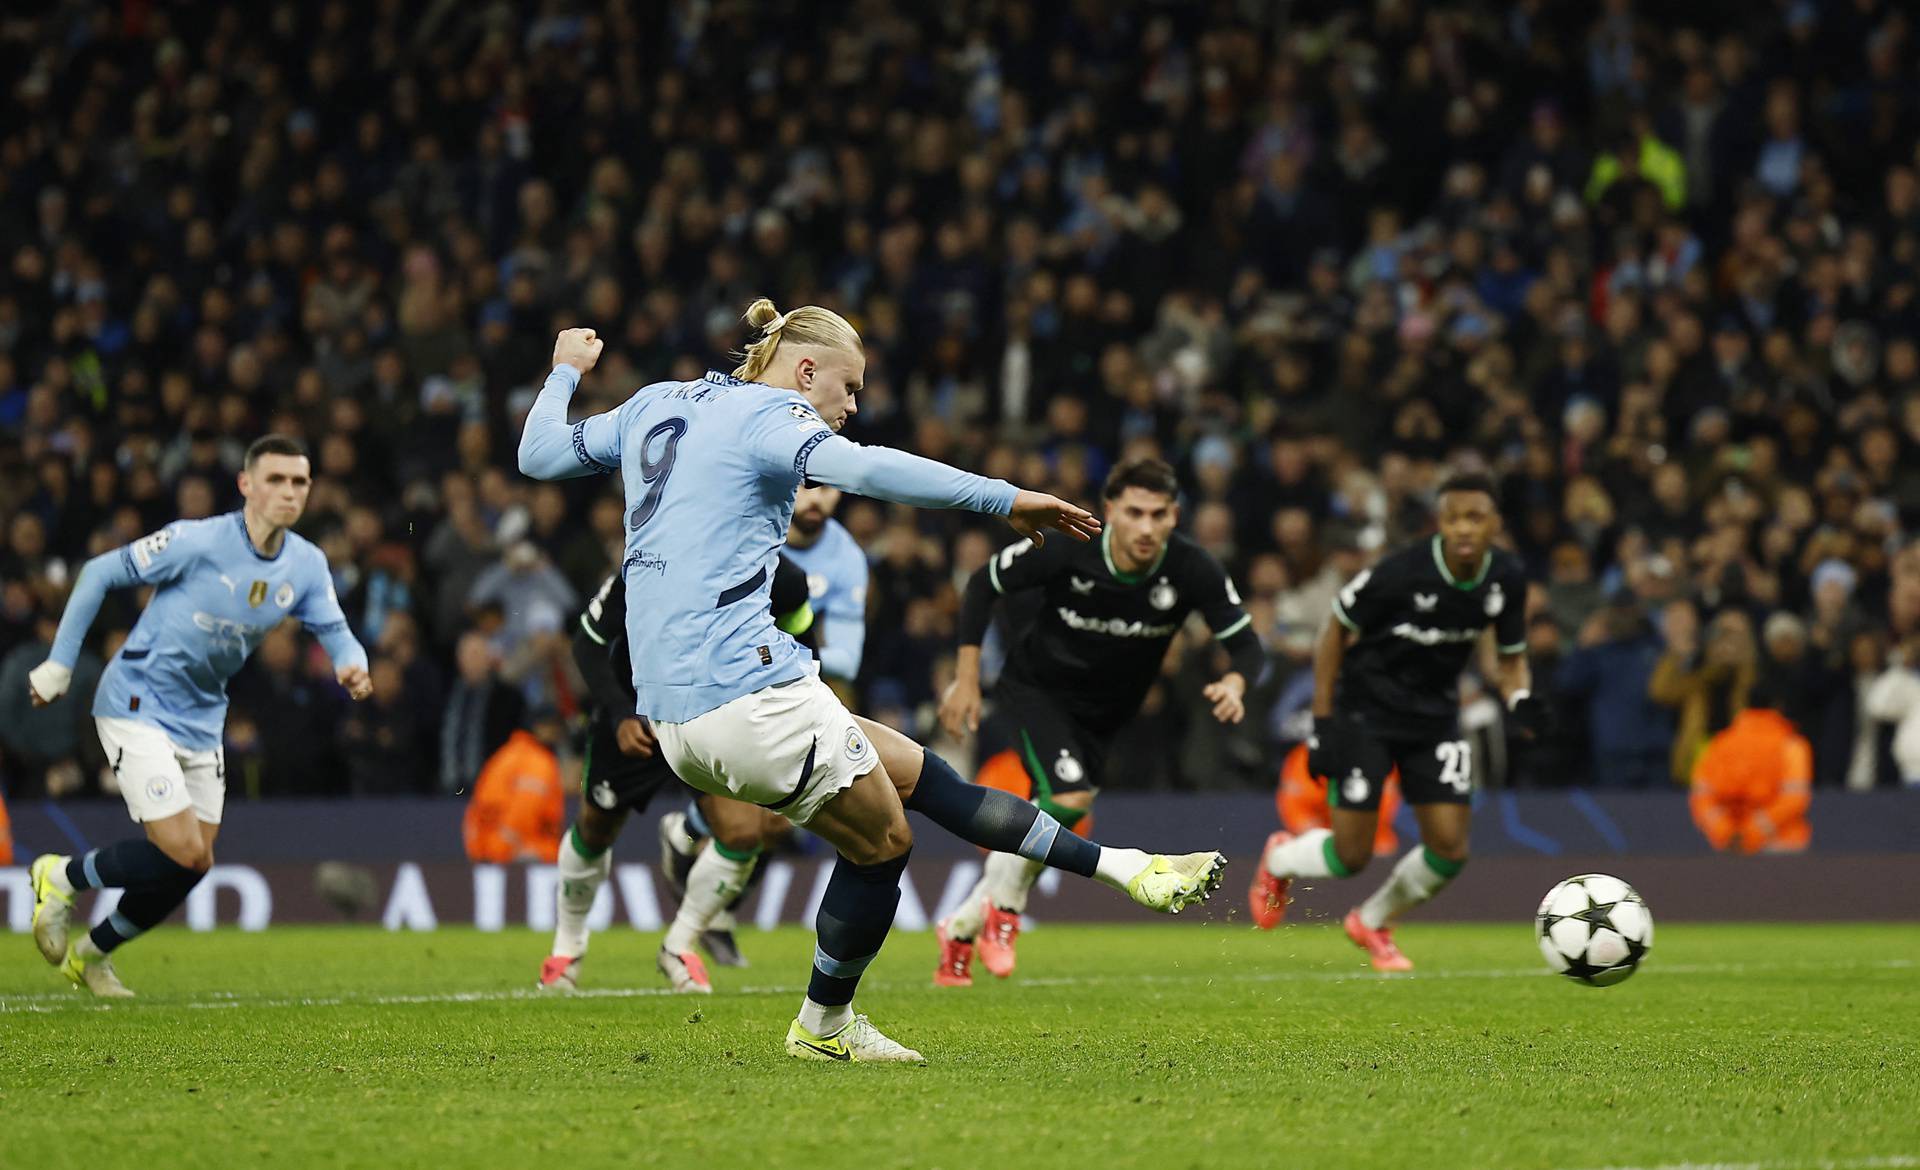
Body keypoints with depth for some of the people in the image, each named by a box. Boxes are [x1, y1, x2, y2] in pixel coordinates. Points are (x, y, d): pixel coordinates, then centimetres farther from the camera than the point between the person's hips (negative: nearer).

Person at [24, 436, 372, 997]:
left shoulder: (307, 566, -2)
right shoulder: (197, 541, -19)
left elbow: (335, 631, 1)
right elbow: (101, 573, -10)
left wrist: (352, 666, -24)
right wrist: (59, 664, -9)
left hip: (200, 720, 7)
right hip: (137, 708, -7)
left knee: (193, 866, 8)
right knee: (182, 850, -18)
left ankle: (90, 953, 30)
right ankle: (61, 879, 8)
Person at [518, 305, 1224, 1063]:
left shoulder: (653, 405, 18)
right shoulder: (763, 414, -6)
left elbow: (538, 454, 28)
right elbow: (860, 467, -26)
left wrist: (566, 372, 46)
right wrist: (1004, 499, -26)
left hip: (672, 717, 9)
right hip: (747, 691, -9)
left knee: (916, 774, 12)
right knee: (882, 840, 7)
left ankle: (1123, 867, 13)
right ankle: (823, 1027, 22)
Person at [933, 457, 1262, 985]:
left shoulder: (1193, 570, -23)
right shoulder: (1065, 549, -27)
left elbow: (1245, 642, -15)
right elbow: (983, 584, -11)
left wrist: (1234, 683, -39)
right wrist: (966, 679, -12)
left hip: (1103, 715, 4)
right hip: (1035, 687, -4)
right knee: (1070, 797, -26)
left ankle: (960, 930, 30)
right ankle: (1002, 908, -4)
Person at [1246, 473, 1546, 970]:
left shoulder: (1506, 579, -9)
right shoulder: (1403, 573, -25)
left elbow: (1510, 654, 7)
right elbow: (1337, 628, -11)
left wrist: (1520, 700, -15)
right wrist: (1323, 720, -12)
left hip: (1435, 719, 5)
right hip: (1366, 714, -5)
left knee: (1450, 849, -6)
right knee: (1351, 856, -7)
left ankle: (1373, 923, 24)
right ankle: (1280, 859, 30)